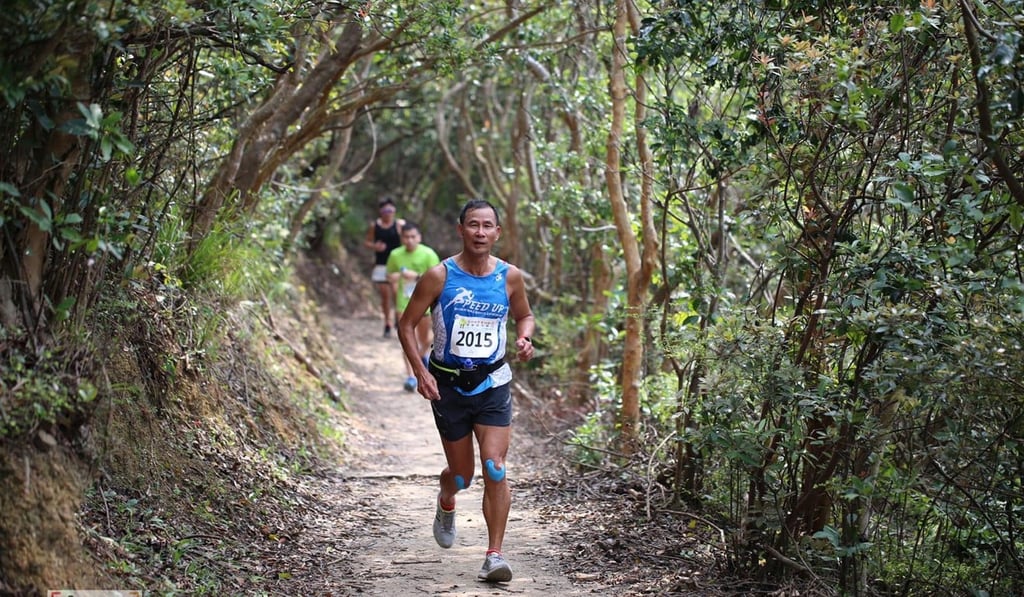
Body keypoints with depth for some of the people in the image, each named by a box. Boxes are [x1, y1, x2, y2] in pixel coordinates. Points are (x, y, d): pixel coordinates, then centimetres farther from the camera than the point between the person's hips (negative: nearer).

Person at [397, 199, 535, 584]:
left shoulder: (510, 277, -3)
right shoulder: (439, 276, -10)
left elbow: (524, 315, 15)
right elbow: (407, 324, -3)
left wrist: (524, 339, -8)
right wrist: (420, 372, -15)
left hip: (493, 383, 1)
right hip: (448, 384, -1)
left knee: (495, 469, -12)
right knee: (462, 474, 10)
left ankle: (494, 556, -5)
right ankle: (446, 503, 48)